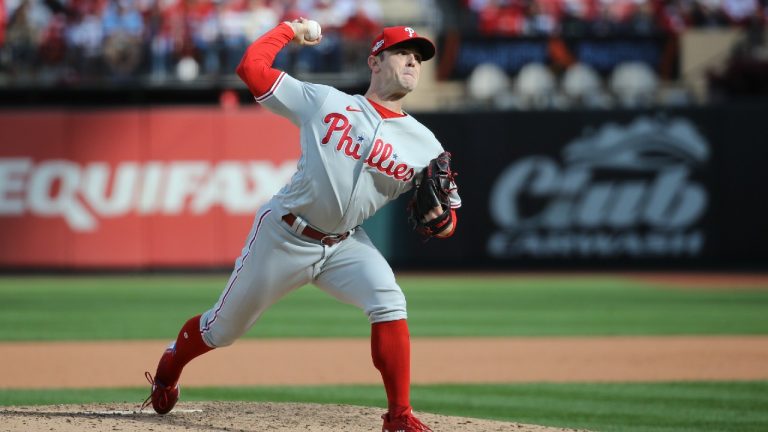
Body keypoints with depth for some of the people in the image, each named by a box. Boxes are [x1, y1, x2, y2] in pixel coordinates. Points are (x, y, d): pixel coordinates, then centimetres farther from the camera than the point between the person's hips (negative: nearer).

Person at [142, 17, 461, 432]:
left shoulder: (425, 145, -2)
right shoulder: (324, 101, -7)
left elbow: (446, 220, 0)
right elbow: (251, 67, -8)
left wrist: (438, 216, -23)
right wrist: (289, 29, 4)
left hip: (345, 244, 2)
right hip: (284, 235, -2)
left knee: (388, 302, -26)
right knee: (224, 328, 11)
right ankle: (170, 366, 44)